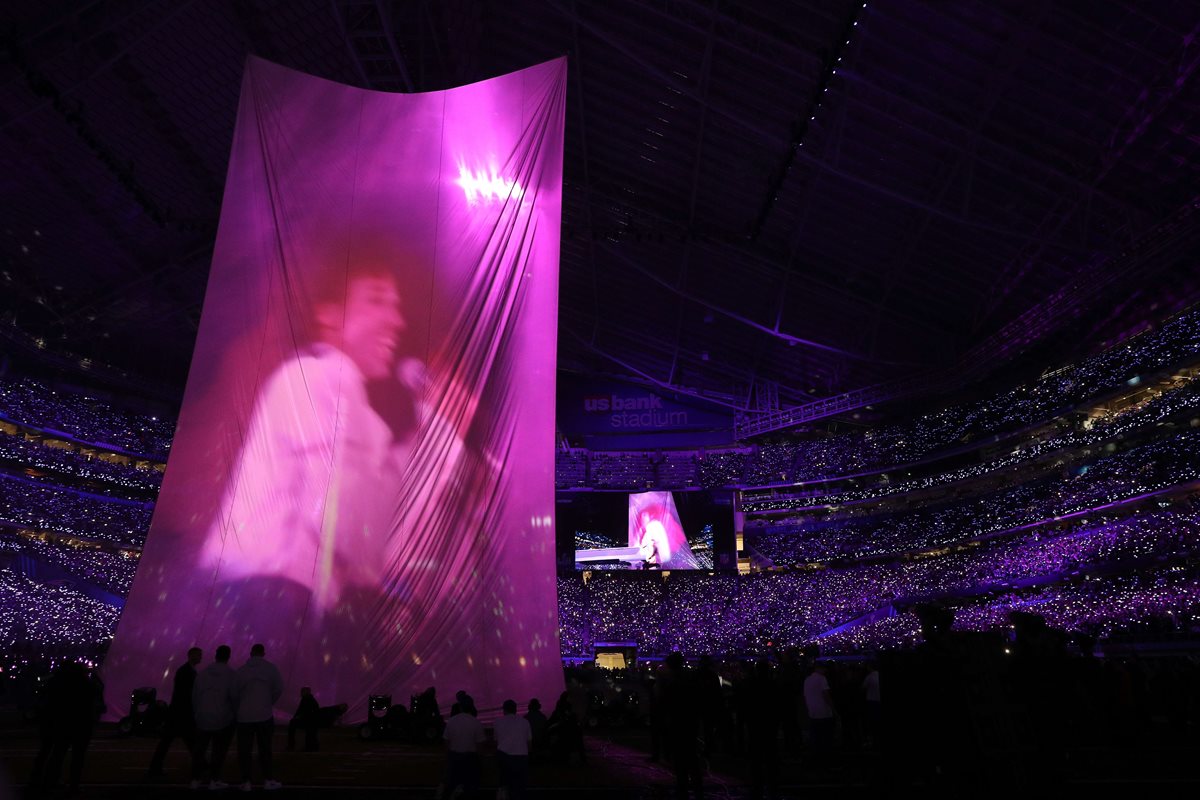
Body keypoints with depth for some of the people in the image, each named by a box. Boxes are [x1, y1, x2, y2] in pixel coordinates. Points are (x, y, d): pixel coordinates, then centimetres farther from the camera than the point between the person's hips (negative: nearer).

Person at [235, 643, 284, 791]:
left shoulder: (241, 670, 2)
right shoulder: (270, 668, 0)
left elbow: (234, 692, -4)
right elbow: (278, 689, -5)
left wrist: (240, 707, 11)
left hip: (244, 716, 1)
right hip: (264, 715, -1)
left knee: (244, 750, 8)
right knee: (265, 748, 9)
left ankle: (246, 781, 6)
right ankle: (267, 779, 10)